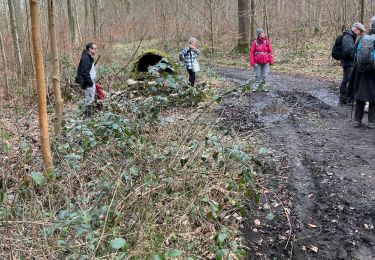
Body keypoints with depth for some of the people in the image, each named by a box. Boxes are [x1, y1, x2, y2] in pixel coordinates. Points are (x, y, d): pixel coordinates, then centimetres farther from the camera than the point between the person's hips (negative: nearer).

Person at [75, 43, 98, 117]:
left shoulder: (89, 57, 14)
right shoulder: (85, 58, -17)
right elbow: (85, 71, -22)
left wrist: (92, 81, 14)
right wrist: (90, 82, -20)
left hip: (91, 81, 10)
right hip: (87, 83, -10)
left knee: (91, 98, 17)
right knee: (89, 98, -5)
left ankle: (89, 114, 27)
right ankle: (87, 116, 3)